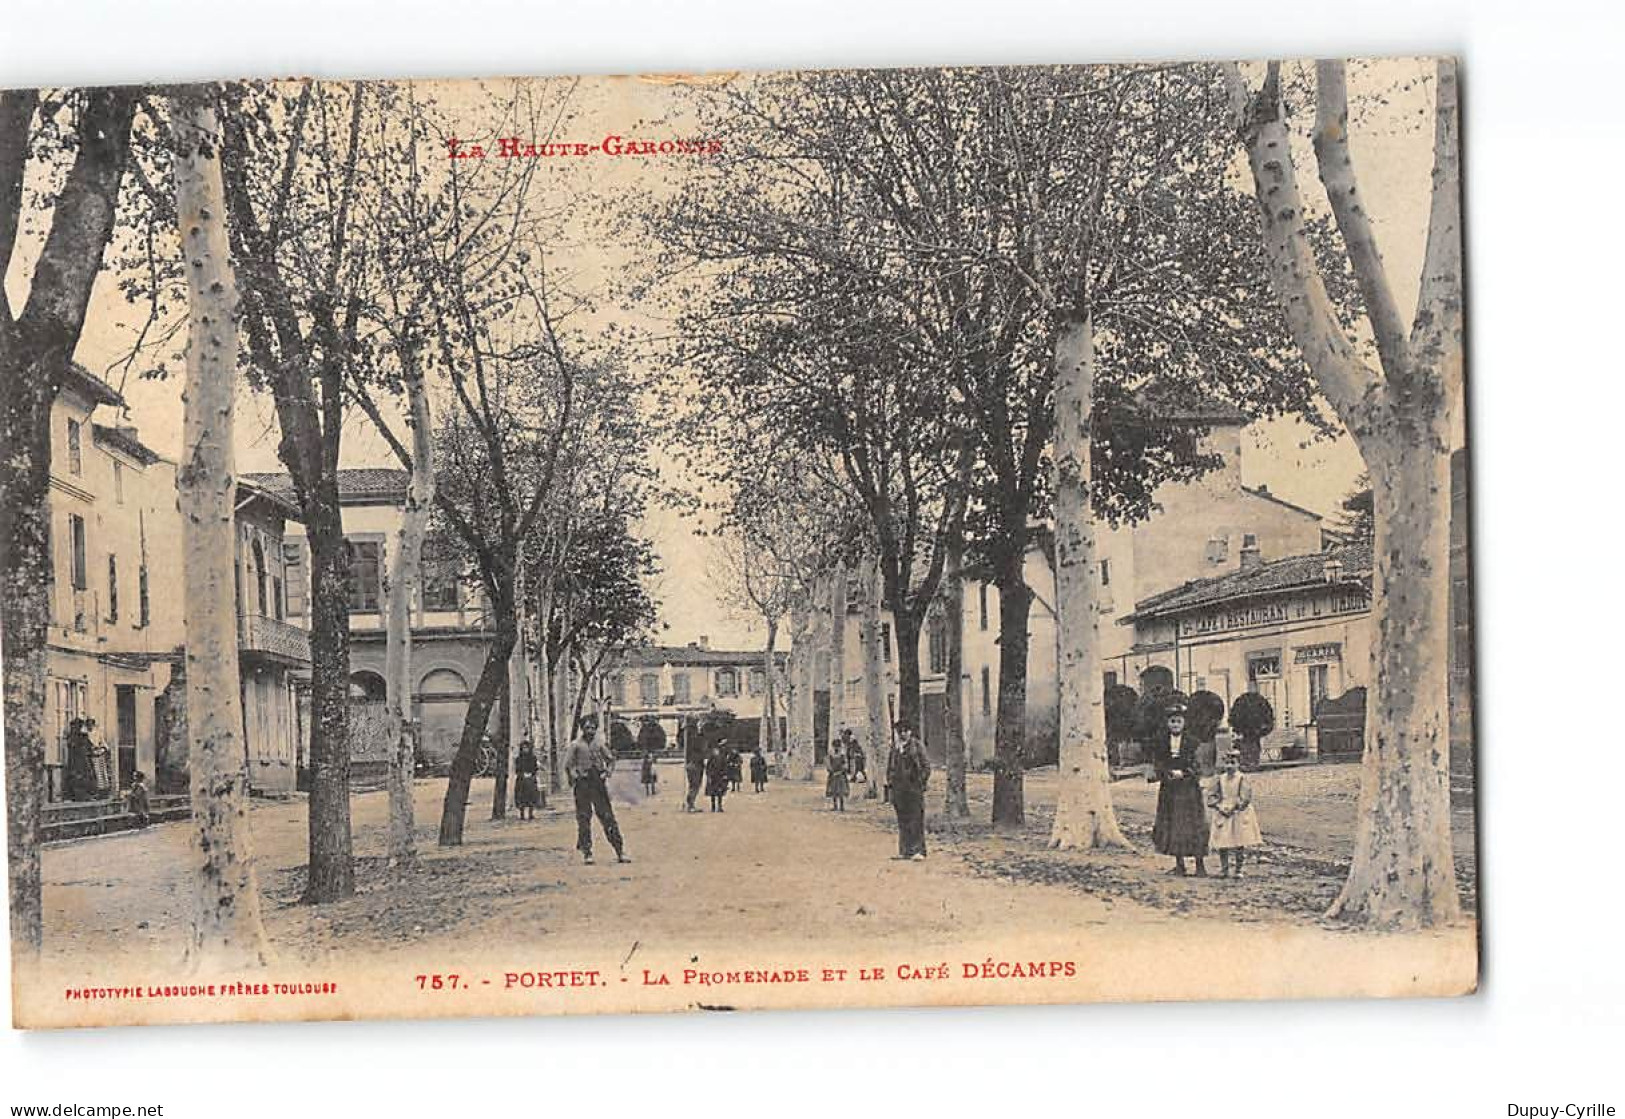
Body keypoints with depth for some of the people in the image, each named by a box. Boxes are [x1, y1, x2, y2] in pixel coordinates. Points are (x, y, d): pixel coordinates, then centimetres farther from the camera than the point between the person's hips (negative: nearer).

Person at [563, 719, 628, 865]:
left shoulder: (599, 745, 12)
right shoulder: (576, 745, 1)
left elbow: (611, 759, 21)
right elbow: (568, 765, -5)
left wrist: (607, 772, 8)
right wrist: (574, 778, -6)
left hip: (599, 784, 3)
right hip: (583, 786, -3)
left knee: (608, 817, 1)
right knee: (584, 819, 0)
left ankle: (620, 851, 1)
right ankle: (586, 853, 7)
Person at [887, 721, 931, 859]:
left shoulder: (917, 745, -1)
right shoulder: (895, 748, 14)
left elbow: (926, 766, -2)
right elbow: (890, 767, 23)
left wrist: (922, 783, -8)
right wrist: (890, 781, 13)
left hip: (914, 789, -5)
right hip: (899, 790, 5)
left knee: (916, 820, -8)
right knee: (903, 821, 7)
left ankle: (918, 851, -8)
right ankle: (906, 851, 13)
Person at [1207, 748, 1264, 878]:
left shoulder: (1243, 779, -3)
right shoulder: (1220, 779, 8)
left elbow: (1245, 798, -10)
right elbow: (1211, 795, 6)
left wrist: (1235, 809, -16)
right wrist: (1220, 808, -8)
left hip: (1239, 814, -3)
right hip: (1222, 815, 3)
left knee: (1239, 843, -3)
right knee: (1222, 843, -1)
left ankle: (1238, 870, 5)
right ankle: (1224, 869, 8)